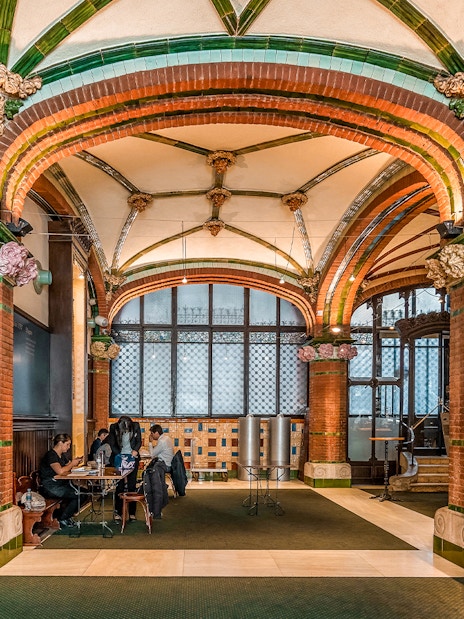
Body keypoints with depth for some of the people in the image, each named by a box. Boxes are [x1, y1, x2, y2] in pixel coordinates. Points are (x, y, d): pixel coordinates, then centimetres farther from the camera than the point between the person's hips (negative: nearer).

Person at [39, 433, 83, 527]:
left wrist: (75, 461, 2)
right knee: (77, 494, -21)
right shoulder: (51, 455, -15)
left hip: (60, 484, 9)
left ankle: (67, 516, 7)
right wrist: (72, 464, -13)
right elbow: (60, 471, -28)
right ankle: (62, 518, -3)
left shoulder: (62, 455, 16)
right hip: (49, 487, -9)